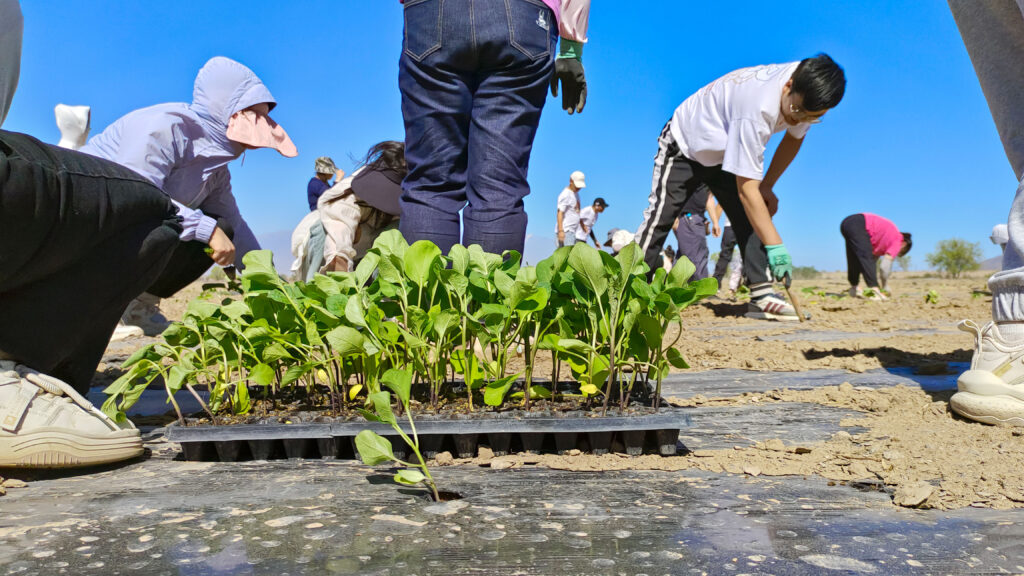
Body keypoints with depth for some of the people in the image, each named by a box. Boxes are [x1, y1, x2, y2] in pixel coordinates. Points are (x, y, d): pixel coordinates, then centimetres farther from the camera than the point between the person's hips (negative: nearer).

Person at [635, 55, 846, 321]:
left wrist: (767, 186, -3)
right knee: (660, 216, -12)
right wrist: (775, 246, -40)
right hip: (684, 146, -7)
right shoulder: (757, 109, -42)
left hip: (726, 153, 7)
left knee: (751, 217, -8)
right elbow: (746, 189, -40)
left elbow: (794, 138, 5)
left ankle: (760, 294, -9)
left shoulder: (804, 94, -19)